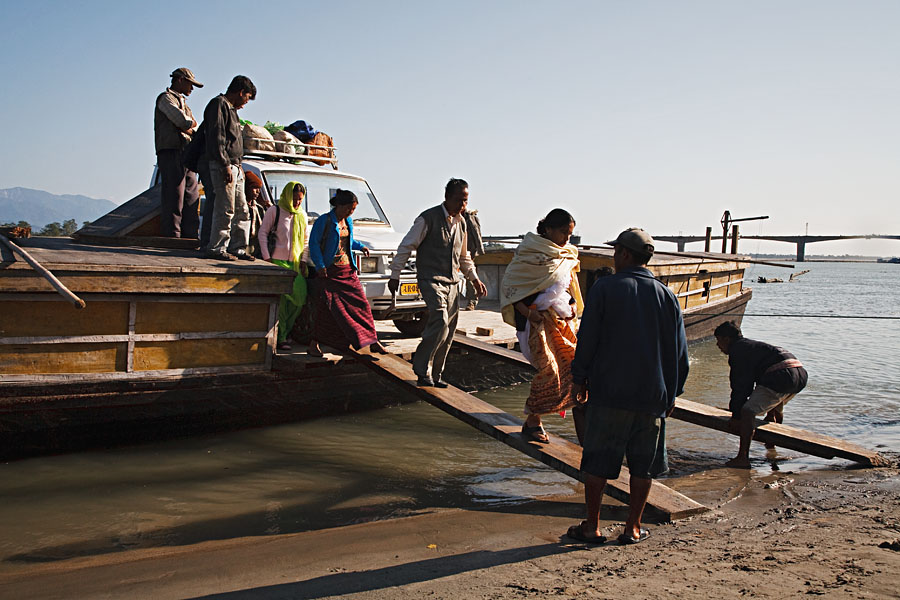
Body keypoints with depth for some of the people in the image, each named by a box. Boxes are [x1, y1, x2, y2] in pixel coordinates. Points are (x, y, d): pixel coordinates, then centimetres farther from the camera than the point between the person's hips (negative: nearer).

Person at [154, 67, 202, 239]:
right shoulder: (166, 98, 1)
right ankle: (171, 235, -12)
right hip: (171, 153, -9)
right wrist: (191, 122, 6)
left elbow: (196, 131, 20)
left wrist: (187, 127, -1)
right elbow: (182, 121, -14)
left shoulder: (183, 102, 29)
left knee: (192, 198, 4)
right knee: (174, 198, -12)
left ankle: (191, 237, 4)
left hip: (186, 156, 9)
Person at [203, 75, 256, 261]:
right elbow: (216, 137, -16)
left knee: (242, 211, 10)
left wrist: (238, 165, 17)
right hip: (222, 165, -10)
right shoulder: (218, 104, -6)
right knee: (225, 210, -11)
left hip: (234, 167, 10)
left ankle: (237, 248, 15)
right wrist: (226, 165, -22)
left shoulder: (231, 109, 24)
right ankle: (216, 248, -6)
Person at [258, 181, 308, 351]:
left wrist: (304, 260, 9)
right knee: (281, 299, -8)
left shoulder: (302, 215, 16)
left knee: (300, 298, -4)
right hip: (278, 261, -5)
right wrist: (266, 256, -7)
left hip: (295, 263, 5)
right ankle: (281, 337, -1)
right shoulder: (274, 211, 2)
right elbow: (262, 233, 0)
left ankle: (285, 331, 11)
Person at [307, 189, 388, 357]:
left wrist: (360, 246, 15)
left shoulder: (348, 222, 12)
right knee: (325, 307, -6)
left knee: (361, 303, 2)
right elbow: (314, 244, -10)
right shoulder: (324, 221, -8)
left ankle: (373, 341, 8)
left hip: (348, 271, 6)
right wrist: (320, 266, -17)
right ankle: (314, 344, 6)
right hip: (329, 271, -6)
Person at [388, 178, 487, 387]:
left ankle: (434, 375, 15)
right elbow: (407, 246, -6)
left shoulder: (461, 222, 13)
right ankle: (422, 370, -10)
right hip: (431, 280, -7)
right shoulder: (428, 218, -9)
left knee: (448, 331, 4)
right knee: (440, 321, -23)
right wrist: (395, 275, -7)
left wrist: (475, 279, 23)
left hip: (451, 283, 7)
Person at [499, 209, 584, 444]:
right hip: (538, 318, -7)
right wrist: (526, 311, -18)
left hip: (562, 318, 7)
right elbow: (509, 284, -9)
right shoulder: (529, 253, -8)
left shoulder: (568, 255, 13)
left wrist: (574, 304, 7)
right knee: (548, 369, -11)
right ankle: (532, 422, 2)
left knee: (573, 364, 2)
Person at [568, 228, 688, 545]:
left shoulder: (604, 288, -6)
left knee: (598, 461, 7)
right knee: (643, 465, 12)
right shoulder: (666, 295, 4)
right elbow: (679, 351, 8)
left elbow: (587, 338, -6)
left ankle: (592, 527, 13)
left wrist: (580, 377, 7)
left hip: (609, 391, -3)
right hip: (653, 396, 3)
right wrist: (672, 393, 17)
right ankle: (633, 528, 17)